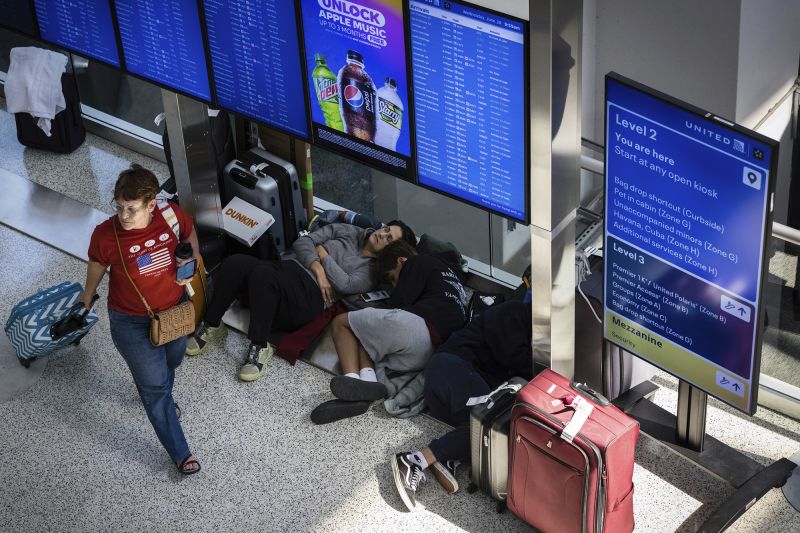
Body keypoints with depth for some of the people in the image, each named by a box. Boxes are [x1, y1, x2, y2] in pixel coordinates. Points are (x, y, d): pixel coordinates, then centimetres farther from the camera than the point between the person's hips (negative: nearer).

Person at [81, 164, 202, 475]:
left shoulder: (171, 215, -23)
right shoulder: (106, 235, -29)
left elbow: (189, 234, 2)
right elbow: (97, 265, -6)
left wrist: (193, 259, -18)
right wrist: (87, 296, 12)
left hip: (175, 308, 4)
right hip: (132, 323, -4)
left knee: (172, 361, 31)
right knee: (154, 385, 5)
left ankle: (162, 398, 65)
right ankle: (179, 453, 22)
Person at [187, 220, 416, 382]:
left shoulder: (373, 271, 7)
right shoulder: (347, 232, 23)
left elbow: (345, 284, -11)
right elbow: (302, 242, 15)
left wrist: (323, 254, 0)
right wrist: (317, 267, -2)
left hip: (309, 296, -6)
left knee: (262, 274, -37)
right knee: (235, 262, -25)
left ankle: (260, 348, -26)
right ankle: (212, 326, -8)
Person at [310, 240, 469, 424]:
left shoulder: (419, 263, 13)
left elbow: (399, 303, -1)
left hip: (416, 324, -8)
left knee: (340, 322, 9)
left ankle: (352, 377, -17)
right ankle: (368, 377, -11)